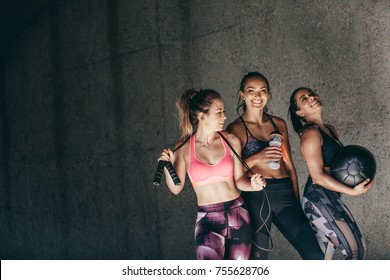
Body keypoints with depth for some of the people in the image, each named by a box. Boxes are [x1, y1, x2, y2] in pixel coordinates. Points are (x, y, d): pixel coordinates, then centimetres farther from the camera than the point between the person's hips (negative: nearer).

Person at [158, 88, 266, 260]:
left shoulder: (231, 141, 2)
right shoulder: (184, 147, -2)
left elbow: (238, 179, 7)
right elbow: (176, 188, 4)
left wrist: (252, 185, -13)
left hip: (237, 214, 2)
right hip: (207, 220, -2)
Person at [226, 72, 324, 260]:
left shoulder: (279, 124, 14)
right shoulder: (236, 128, 1)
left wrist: (297, 202, 15)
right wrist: (256, 159, -20)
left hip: (285, 194, 4)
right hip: (256, 196, -4)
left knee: (315, 256, 0)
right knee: (258, 258, 2)